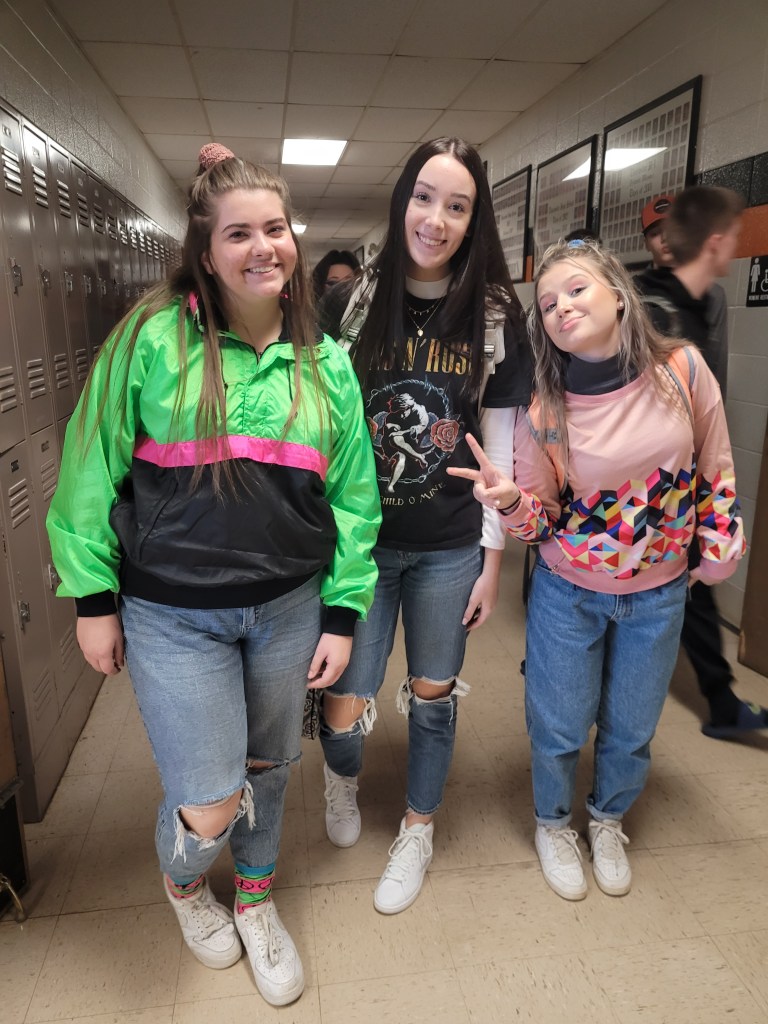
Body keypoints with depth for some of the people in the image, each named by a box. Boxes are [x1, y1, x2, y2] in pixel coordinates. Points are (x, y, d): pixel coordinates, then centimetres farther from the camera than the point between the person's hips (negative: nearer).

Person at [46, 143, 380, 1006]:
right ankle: (182, 882, 40)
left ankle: (254, 899, 51)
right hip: (172, 614, -3)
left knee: (268, 769, 19)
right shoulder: (151, 338, -7)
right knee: (207, 808, 0)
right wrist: (92, 598, -2)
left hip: (288, 606, 3)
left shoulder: (326, 362, 2)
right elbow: (92, 470, -3)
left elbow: (350, 495, 4)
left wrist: (342, 614, 2)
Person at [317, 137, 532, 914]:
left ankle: (417, 833, 40)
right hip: (358, 542, 0)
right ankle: (342, 776, 40)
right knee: (344, 712, 2)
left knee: (433, 701, 13)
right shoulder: (350, 307, -3)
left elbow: (501, 446, -1)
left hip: (450, 549, 1)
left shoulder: (495, 317, -2)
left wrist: (492, 559, -1)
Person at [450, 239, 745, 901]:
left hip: (659, 596, 2)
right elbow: (540, 518, -9)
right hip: (568, 595, -1)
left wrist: (719, 550, 4)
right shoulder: (545, 411, -16)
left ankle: (608, 823, 49)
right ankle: (554, 824, 44)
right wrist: (509, 499, -30)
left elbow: (715, 469, 1)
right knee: (559, 727, 12)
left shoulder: (683, 368, -13)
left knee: (631, 730, 18)